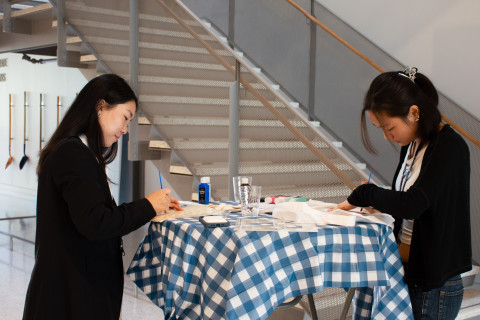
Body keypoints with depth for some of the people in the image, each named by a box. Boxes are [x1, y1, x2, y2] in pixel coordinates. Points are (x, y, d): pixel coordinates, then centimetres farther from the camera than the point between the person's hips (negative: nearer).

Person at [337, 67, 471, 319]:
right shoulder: (411, 144, 7)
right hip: (405, 270, 7)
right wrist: (379, 204, -4)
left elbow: (413, 204, -29)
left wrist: (363, 194, -17)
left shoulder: (451, 147, -18)